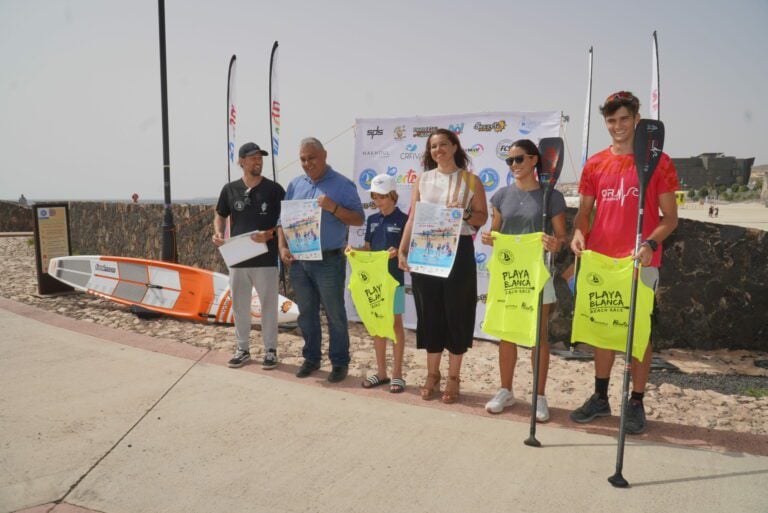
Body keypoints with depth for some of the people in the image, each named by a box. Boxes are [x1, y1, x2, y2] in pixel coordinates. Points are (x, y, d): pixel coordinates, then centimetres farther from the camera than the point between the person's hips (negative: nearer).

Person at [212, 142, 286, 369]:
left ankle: (270, 350, 17)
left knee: (268, 305, 4)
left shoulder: (274, 189, -3)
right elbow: (220, 215, 15)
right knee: (239, 306, 11)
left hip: (266, 258, -3)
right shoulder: (230, 189, 5)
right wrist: (218, 233, -6)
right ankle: (243, 349, 25)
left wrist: (270, 234, -18)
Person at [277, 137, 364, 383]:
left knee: (335, 314, 3)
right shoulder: (295, 184, 11)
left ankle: (339, 362, 15)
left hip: (329, 261, -5)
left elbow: (359, 219, -8)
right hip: (298, 261, 5)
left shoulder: (342, 184, -4)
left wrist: (333, 207, -21)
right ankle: (311, 358, 28)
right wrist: (283, 247, -1)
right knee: (306, 313, 14)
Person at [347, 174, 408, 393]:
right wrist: (354, 250, -6)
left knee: (395, 324, 3)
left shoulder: (403, 220, -7)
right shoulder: (372, 220, 9)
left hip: (394, 279, -5)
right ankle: (381, 372, 22)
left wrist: (397, 252, -26)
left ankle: (397, 374, 13)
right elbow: (368, 248, 12)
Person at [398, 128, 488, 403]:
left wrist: (465, 213, -18)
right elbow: (412, 218, 7)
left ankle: (453, 377, 17)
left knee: (456, 313, 3)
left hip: (459, 252, -2)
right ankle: (432, 373, 22)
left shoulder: (471, 180, 3)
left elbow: (482, 218, 3)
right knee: (429, 312, 8)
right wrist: (402, 250, -1)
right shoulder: (422, 180, 9)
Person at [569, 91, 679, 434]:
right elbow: (584, 210, 13)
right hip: (600, 259, 3)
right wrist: (579, 232, -9)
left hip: (641, 262, -3)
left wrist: (651, 243, -21)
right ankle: (600, 398, 24)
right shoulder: (595, 164, 8)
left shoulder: (658, 161, -1)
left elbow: (670, 217, -2)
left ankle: (636, 403, 16)